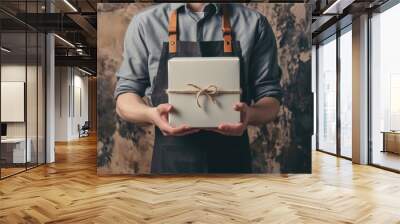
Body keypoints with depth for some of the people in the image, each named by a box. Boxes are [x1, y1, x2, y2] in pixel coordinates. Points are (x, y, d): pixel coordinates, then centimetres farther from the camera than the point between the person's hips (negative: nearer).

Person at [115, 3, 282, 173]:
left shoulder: (255, 23, -2)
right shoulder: (146, 23, -1)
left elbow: (271, 97, 0)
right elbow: (125, 96, 2)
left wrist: (250, 114, -23)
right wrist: (151, 114, -20)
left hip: (232, 161, 0)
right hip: (169, 161, 1)